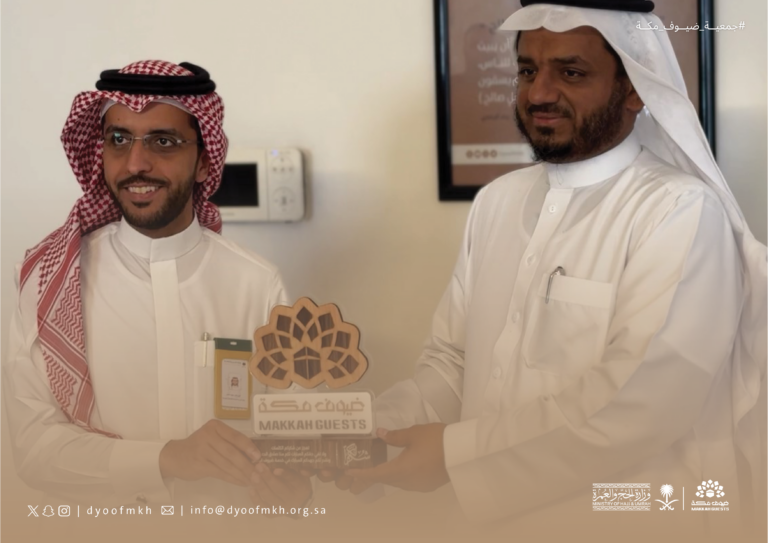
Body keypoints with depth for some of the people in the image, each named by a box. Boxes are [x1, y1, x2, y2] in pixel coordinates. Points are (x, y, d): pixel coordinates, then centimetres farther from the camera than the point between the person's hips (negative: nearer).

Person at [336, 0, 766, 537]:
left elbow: (640, 400, -21)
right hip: (498, 517, 5)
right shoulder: (496, 202, 9)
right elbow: (452, 361, 9)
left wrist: (455, 452, -19)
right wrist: (376, 429, -9)